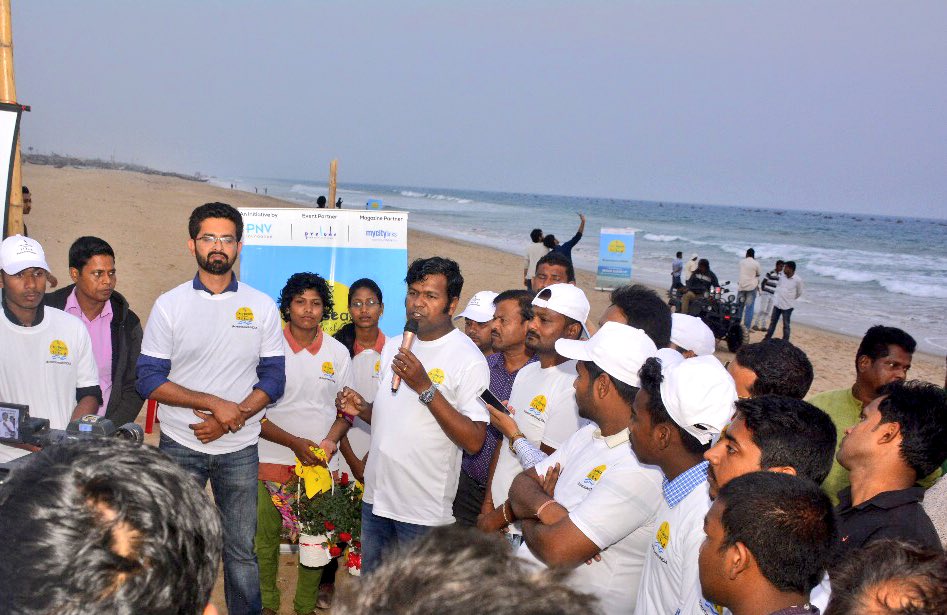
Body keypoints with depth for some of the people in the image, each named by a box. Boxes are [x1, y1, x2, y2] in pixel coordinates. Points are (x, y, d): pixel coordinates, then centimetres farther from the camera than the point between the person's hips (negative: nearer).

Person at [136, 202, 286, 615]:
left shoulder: (262, 306, 1)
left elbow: (273, 379, -1)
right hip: (180, 446, 0)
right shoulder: (169, 305, -1)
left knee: (241, 550, 9)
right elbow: (149, 380, -6)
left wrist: (229, 420, -14)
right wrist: (215, 403, -17)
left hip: (240, 449, 1)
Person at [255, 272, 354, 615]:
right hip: (272, 462, -2)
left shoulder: (338, 352, 3)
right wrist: (294, 443, -15)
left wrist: (331, 439, -10)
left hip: (319, 465, 2)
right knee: (265, 540, 7)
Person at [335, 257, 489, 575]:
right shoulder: (393, 346, 8)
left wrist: (425, 387, -26)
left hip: (424, 511, -7)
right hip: (377, 496, 7)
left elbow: (474, 441, -22)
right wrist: (362, 409, -2)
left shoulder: (468, 359, -14)